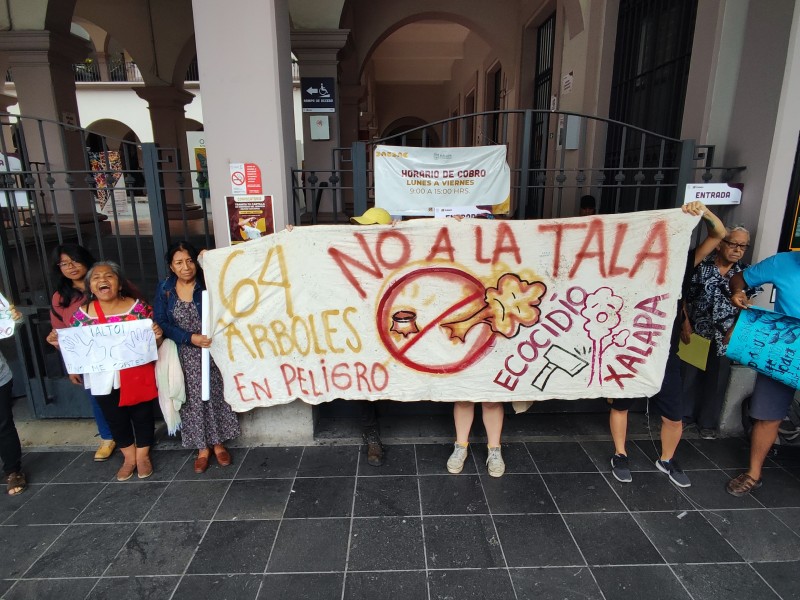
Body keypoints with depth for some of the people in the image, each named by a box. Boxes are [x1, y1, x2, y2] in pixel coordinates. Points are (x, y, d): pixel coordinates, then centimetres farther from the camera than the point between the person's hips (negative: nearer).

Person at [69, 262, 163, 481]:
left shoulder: (138, 307, -6)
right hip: (104, 379, 2)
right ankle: (129, 457, 35)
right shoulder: (82, 314, -1)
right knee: (115, 419, 15)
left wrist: (158, 335, -21)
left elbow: (154, 341, -2)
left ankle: (143, 455, 32)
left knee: (142, 414, 11)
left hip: (137, 375, -2)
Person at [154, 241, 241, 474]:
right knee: (193, 399, 7)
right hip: (185, 355, 1)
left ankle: (218, 443, 24)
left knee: (216, 395, 7)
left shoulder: (208, 283, -6)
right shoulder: (165, 289, -1)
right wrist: (190, 338, -17)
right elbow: (161, 323, -5)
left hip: (212, 352, -1)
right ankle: (202, 448, 23)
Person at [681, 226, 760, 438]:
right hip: (696, 333, -2)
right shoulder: (700, 266, -6)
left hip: (725, 339, 2)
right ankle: (685, 415, 28)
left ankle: (708, 422, 27)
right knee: (689, 375, 10)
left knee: (716, 379, 11)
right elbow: (683, 295, -2)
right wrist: (685, 323, -8)